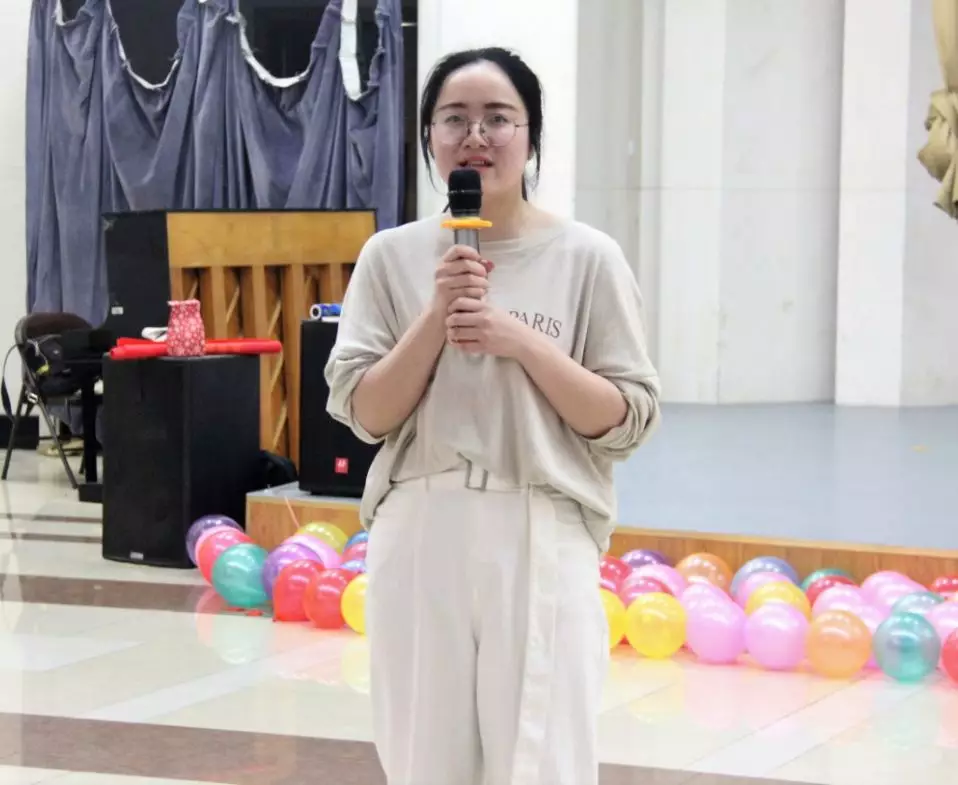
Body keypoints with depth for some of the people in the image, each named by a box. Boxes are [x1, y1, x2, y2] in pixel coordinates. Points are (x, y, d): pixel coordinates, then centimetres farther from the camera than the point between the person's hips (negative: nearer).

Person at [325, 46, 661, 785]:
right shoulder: (392, 257, 4)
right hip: (420, 540, 2)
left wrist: (521, 342, -14)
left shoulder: (586, 258, -1)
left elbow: (626, 421, -2)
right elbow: (365, 414, 0)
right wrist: (439, 313, -12)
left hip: (541, 541, -2)